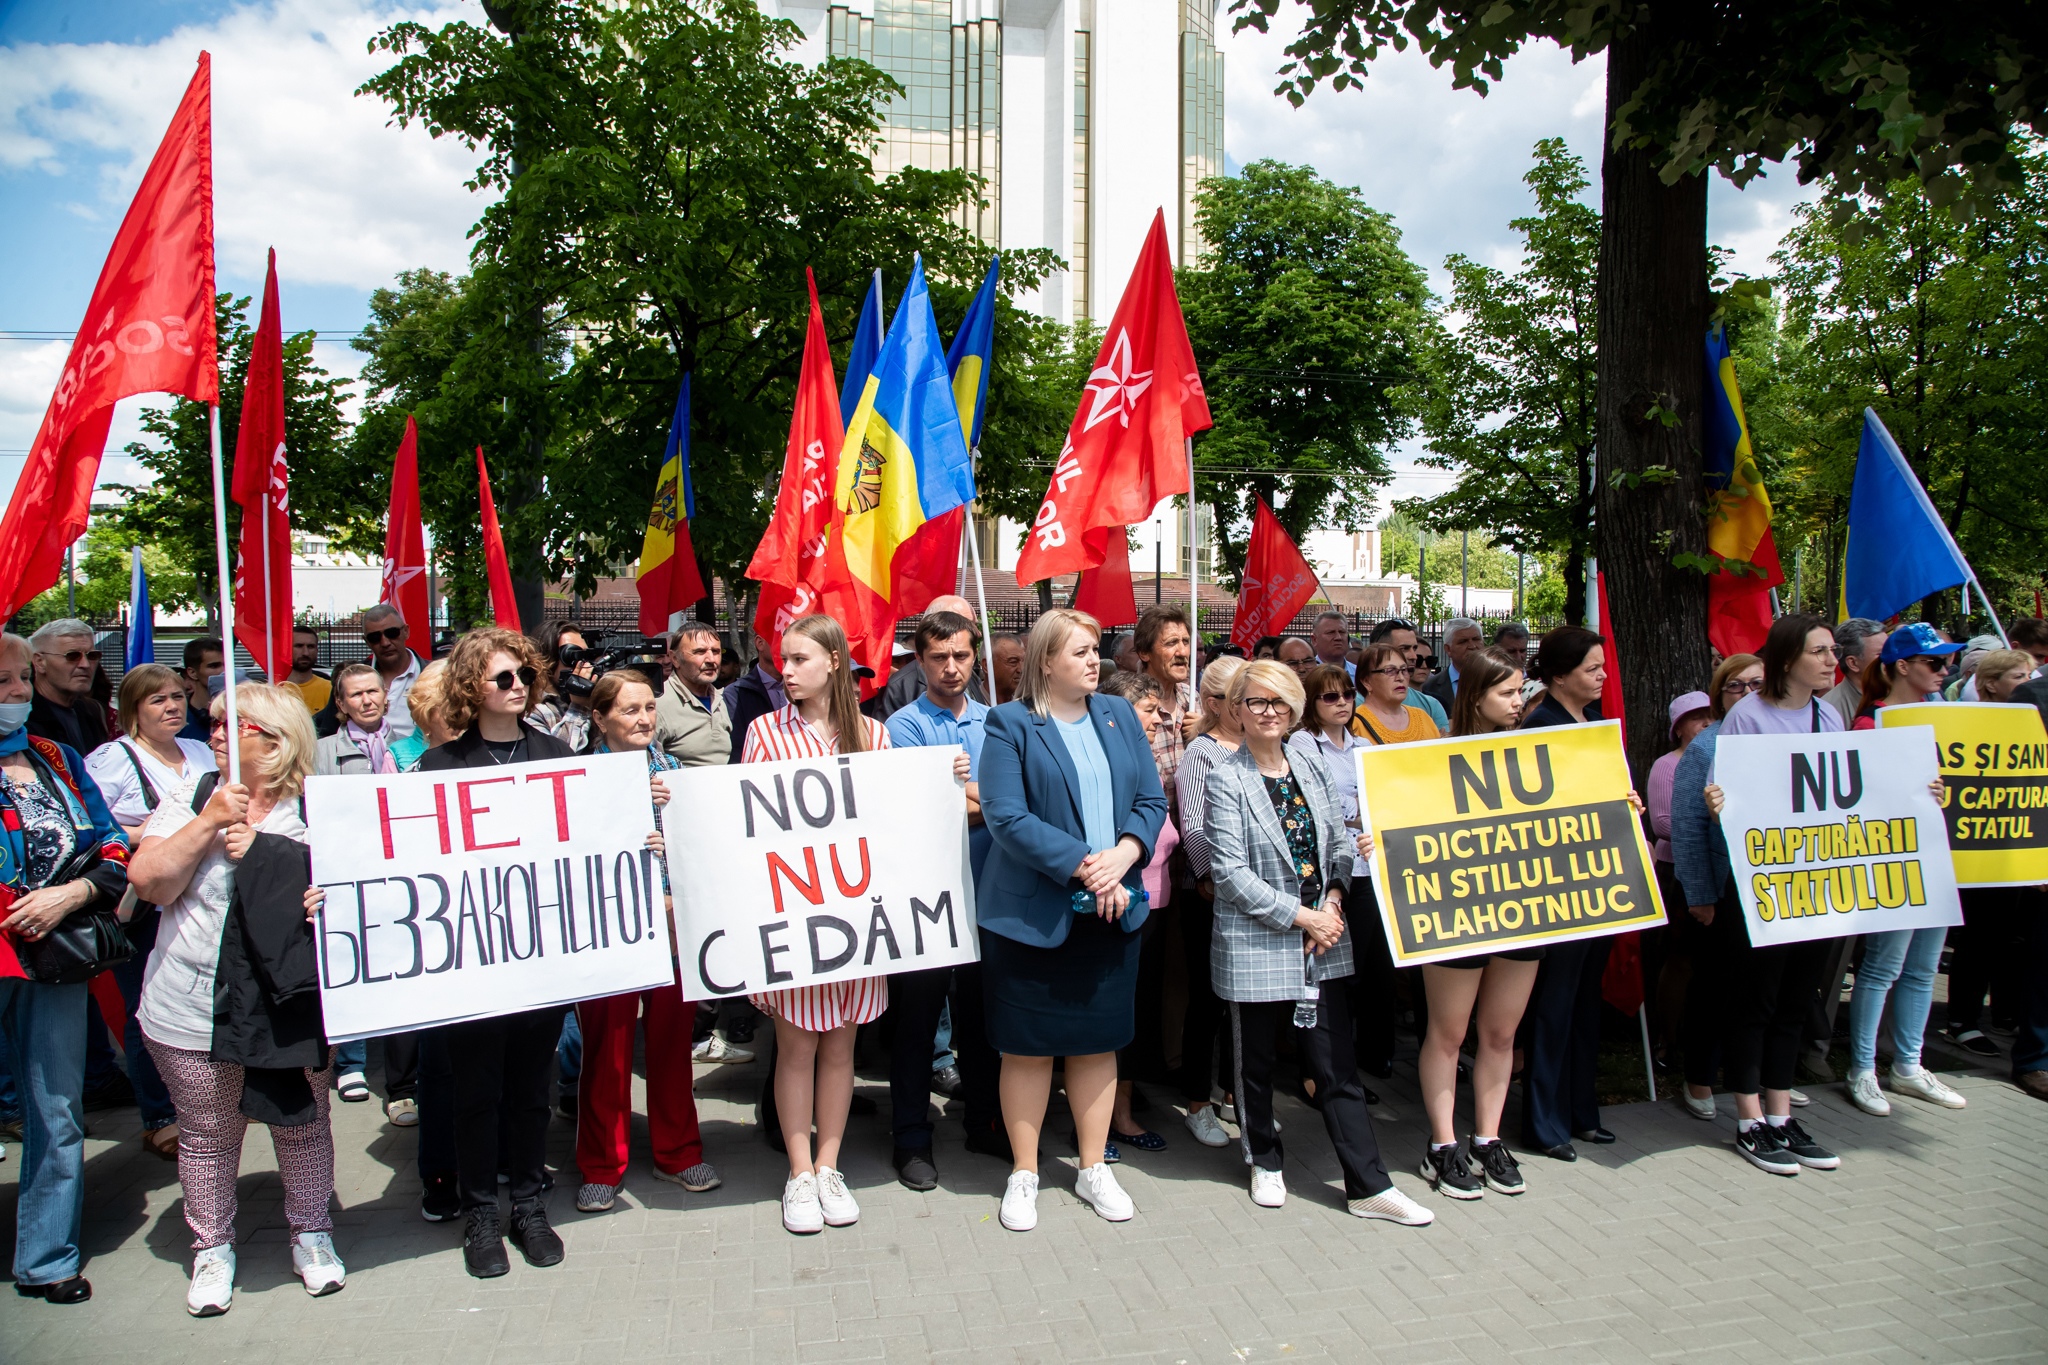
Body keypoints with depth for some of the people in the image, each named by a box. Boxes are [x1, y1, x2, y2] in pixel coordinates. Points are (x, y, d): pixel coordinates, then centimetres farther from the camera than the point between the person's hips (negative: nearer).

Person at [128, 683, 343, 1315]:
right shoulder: (192, 798, 2)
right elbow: (150, 883, -6)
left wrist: (260, 849, -17)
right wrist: (209, 824, -16)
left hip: (291, 1004, -1)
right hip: (193, 1008, 2)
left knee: (302, 1125, 11)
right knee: (207, 1133, 14)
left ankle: (311, 1234, 32)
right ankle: (211, 1247, 33)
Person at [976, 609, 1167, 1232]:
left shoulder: (1119, 715, 9)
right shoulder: (1009, 725, -6)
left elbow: (1152, 800, 5)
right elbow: (1006, 816, -16)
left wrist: (1122, 857, -14)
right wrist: (1083, 866, -21)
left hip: (1111, 910, 5)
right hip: (1032, 914, -4)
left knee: (1099, 1040, 14)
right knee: (1028, 1045, 6)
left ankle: (1093, 1168, 29)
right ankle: (1023, 1174, 22)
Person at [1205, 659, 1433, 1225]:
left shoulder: (1312, 771, 9)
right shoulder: (1226, 781, -8)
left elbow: (1341, 845, 11)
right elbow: (1231, 873, -13)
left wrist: (1332, 902, -7)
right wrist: (1302, 917, -14)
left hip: (1322, 944, 4)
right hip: (1256, 946, -4)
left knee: (1337, 1067, 6)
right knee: (1255, 1064, 12)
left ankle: (1369, 1186, 14)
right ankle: (1266, 1162, 33)